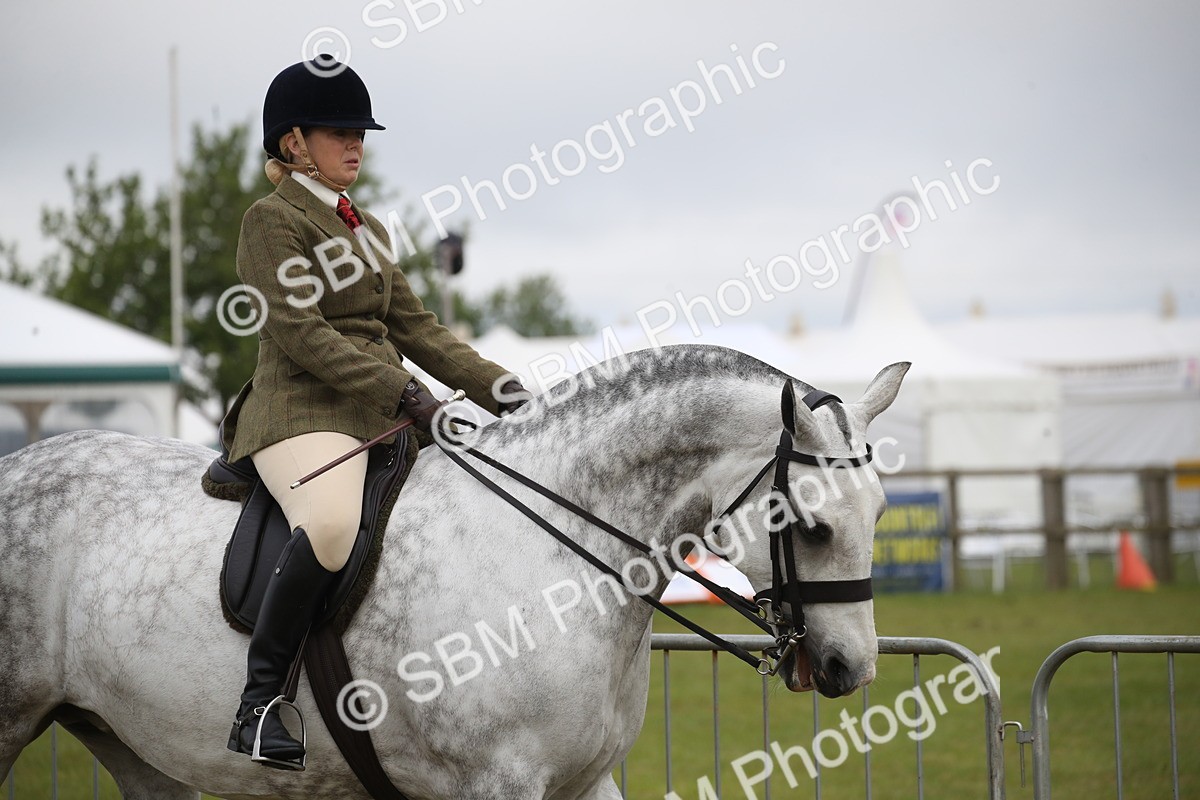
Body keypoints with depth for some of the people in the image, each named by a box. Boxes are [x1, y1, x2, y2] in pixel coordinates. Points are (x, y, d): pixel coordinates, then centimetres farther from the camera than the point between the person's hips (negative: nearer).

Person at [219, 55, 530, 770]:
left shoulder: (366, 229, 23)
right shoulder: (272, 220, -3)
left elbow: (415, 325, 20)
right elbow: (299, 333, -15)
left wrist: (494, 384, 4)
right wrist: (403, 392, -22)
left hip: (388, 413, 9)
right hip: (303, 411, -9)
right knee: (332, 522, -39)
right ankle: (260, 700, -28)